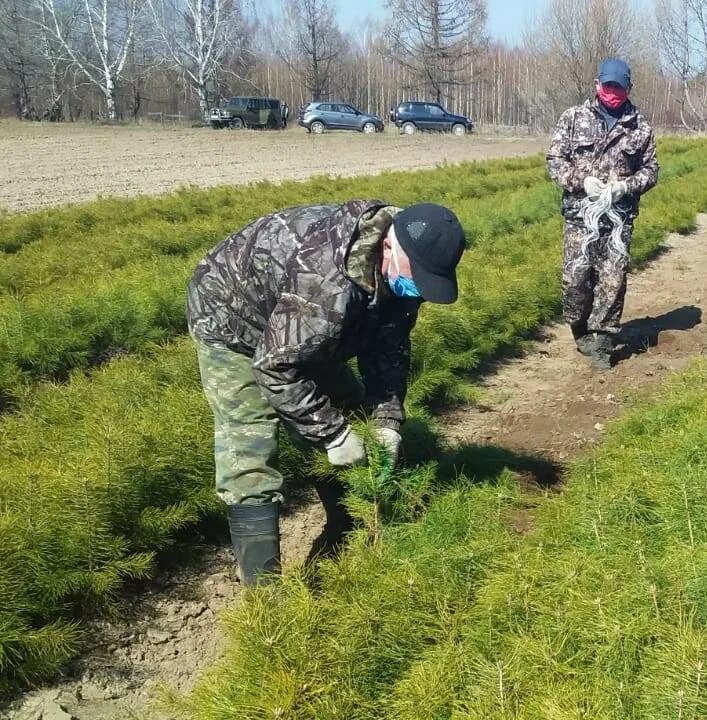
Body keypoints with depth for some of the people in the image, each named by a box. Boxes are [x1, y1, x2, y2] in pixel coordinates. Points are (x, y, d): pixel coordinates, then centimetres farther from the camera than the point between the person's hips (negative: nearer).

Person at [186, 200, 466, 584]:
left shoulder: (402, 267, -16)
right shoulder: (327, 282, -43)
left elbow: (388, 347, -5)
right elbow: (276, 368, -35)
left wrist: (387, 421, -14)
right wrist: (335, 433, -28)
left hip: (300, 330, 8)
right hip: (231, 323, -8)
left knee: (337, 423, 11)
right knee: (249, 464, -15)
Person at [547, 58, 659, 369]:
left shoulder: (640, 126, 4)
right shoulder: (573, 118, 2)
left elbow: (651, 169, 8)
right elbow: (555, 159, 0)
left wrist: (626, 186, -12)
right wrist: (581, 181, -15)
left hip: (620, 217, 1)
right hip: (579, 215, 0)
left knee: (612, 282, 0)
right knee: (575, 278, 0)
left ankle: (601, 343, 11)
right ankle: (581, 331, 24)